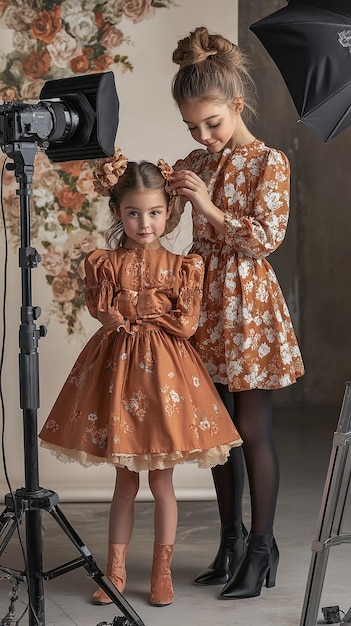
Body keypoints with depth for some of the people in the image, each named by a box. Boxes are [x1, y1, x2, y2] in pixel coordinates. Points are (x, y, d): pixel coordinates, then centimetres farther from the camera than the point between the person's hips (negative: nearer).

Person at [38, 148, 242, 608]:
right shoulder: (104, 263, 0)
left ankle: (162, 572, 19)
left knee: (161, 480, 6)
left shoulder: (183, 267, -2)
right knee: (125, 481, 9)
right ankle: (115, 571, 19)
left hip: (165, 368, -1)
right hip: (118, 368, 1)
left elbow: (186, 325, -6)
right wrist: (158, 313, -3)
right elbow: (105, 317, -5)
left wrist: (128, 314, -5)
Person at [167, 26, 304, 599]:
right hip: (203, 300, 6)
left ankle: (261, 548, 11)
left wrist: (211, 207, -18)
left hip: (248, 302, -6)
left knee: (253, 429, -1)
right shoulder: (194, 164, 8)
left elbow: (267, 239, -14)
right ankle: (232, 538, 24)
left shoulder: (268, 162, -8)